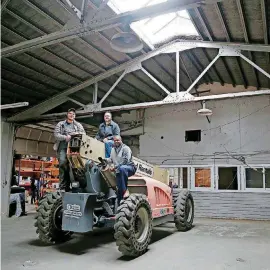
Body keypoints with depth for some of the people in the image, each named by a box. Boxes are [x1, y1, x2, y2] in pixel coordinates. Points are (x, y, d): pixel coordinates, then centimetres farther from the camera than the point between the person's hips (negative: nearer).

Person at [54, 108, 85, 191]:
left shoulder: (78, 125, 19)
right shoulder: (60, 124, 14)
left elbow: (84, 134, 9)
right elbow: (56, 135, 3)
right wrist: (65, 137, -15)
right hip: (63, 147, -1)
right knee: (62, 163, -17)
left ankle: (68, 186, -1)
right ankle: (62, 187, -13)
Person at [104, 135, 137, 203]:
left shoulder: (125, 148, -8)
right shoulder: (113, 149, 17)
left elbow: (125, 160, -19)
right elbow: (111, 159, 18)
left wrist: (115, 167, -24)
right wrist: (105, 160, -3)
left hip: (130, 168, -6)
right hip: (119, 172, 7)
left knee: (122, 168, -40)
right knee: (119, 189, -1)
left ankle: (126, 190, -33)